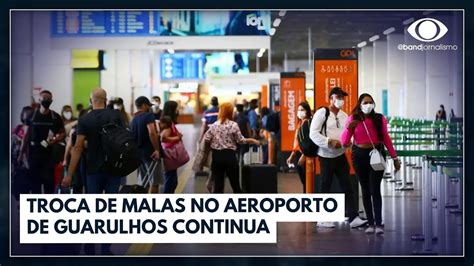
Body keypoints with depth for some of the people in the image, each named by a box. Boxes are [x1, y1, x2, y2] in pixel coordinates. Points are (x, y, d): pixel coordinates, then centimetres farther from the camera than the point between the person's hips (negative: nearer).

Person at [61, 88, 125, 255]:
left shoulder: (84, 120, -5)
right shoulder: (116, 115, -1)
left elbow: (78, 148, -9)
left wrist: (69, 175, -8)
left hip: (94, 170, 0)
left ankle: (90, 249, 10)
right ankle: (106, 249, 4)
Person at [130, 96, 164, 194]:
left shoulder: (133, 120, 13)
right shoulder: (148, 115, -11)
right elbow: (152, 132, -26)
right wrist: (157, 149, -21)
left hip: (139, 153, 8)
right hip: (150, 153, -8)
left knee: (144, 182, 15)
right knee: (155, 182, -1)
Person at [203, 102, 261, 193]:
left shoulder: (214, 125, 1)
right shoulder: (233, 125, -7)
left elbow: (206, 139, -1)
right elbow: (240, 140, -3)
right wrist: (253, 141, 11)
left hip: (216, 156, 3)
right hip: (229, 156, -2)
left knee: (218, 184, 5)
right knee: (235, 184, 8)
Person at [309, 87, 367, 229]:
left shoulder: (344, 115, 12)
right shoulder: (321, 113, -8)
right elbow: (313, 134, -16)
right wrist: (329, 142, -23)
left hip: (341, 155, 6)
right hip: (326, 157, -6)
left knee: (348, 186, -1)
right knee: (325, 188, 2)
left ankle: (353, 218, -2)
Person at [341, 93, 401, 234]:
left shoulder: (379, 118, -2)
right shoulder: (353, 119, -3)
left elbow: (386, 138, 7)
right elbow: (344, 142, -5)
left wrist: (394, 157, 6)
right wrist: (348, 128, -22)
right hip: (359, 155, 1)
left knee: (375, 190, -9)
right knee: (365, 190, 6)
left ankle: (378, 224, -9)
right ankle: (370, 223, 10)